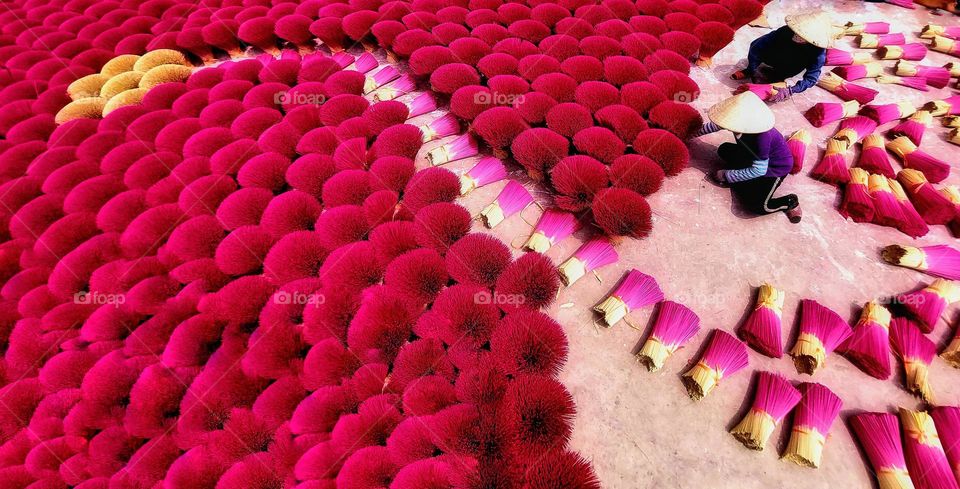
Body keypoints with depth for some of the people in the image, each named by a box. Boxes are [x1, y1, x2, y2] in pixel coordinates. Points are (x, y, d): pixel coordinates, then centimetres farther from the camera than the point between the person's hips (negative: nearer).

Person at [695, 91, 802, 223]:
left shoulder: (762, 137, -41)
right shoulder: (741, 122, -23)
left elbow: (759, 170, -31)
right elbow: (715, 125, 0)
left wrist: (727, 175, -25)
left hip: (776, 167, -8)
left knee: (756, 206, -18)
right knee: (724, 150, -2)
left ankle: (789, 202, 6)